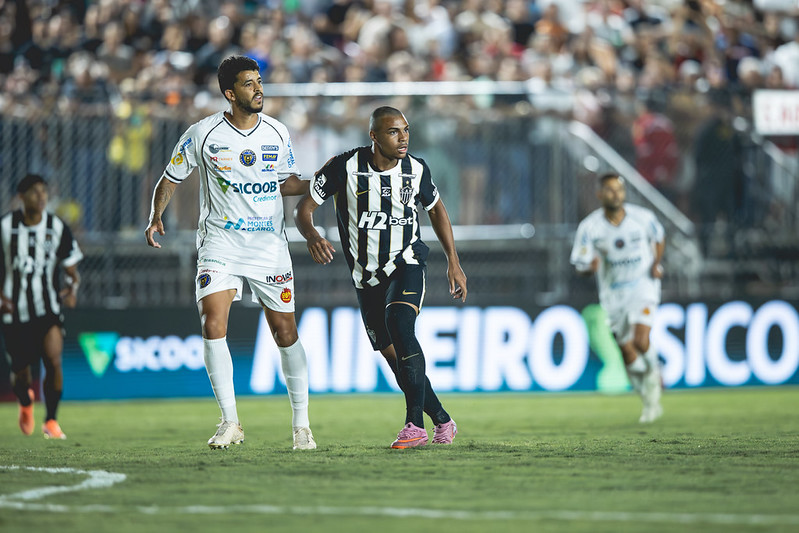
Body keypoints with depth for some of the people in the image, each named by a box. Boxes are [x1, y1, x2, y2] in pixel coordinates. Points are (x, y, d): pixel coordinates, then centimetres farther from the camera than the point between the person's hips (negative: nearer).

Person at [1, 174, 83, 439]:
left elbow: (71, 269, 4)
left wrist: (72, 290, -17)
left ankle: (51, 421, -4)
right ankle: (26, 402, 43)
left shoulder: (58, 228, -2)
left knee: (53, 361, -20)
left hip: (48, 310, 0)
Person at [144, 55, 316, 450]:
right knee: (213, 322, -18)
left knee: (285, 331, 3)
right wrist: (156, 216, -11)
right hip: (220, 243, -2)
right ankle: (231, 423, -11)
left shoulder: (277, 133, 5)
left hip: (270, 245, 2)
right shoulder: (203, 134, -4)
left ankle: (301, 425, 17)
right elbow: (171, 179, 5)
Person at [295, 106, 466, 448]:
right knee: (395, 357, 3)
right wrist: (311, 236, -33)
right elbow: (304, 207, -11)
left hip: (406, 265, -2)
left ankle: (415, 423, -30)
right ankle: (443, 421, 22)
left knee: (398, 323, -29)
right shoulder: (346, 167, -14)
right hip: (367, 278, 2)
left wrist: (454, 262, 8)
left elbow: (436, 209, 12)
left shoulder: (415, 170, -7)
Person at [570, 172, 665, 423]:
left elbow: (658, 237, 13)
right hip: (613, 294, 2)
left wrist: (656, 263, -4)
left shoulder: (643, 217, -9)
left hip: (643, 285, -2)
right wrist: (591, 266, -29)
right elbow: (580, 265, -6)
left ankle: (653, 372, 9)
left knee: (641, 340, -24)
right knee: (628, 353, 5)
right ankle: (651, 402, 26)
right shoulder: (589, 227, -11)